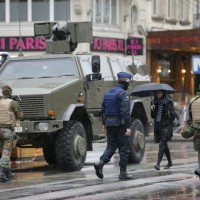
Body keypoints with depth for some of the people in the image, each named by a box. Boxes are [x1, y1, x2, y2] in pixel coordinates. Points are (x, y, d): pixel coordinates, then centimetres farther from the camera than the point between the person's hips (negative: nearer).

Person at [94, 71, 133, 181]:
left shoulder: (108, 92, 12)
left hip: (109, 124, 7)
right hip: (120, 124, -7)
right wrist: (128, 127, -21)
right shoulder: (123, 94, -13)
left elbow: (103, 109, 17)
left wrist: (104, 124, 23)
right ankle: (123, 173, 3)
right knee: (124, 148, 2)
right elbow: (125, 111, -20)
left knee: (111, 146, 12)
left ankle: (100, 163, -11)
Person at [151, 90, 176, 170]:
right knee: (164, 145, 14)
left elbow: (172, 115, -5)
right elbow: (153, 116, 12)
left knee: (162, 144, -16)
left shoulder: (168, 101, -5)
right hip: (157, 126, 6)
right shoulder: (154, 102, 9)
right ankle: (170, 162, 28)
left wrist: (167, 123, -11)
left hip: (166, 126, -6)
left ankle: (158, 164, -25)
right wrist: (152, 110, -6)